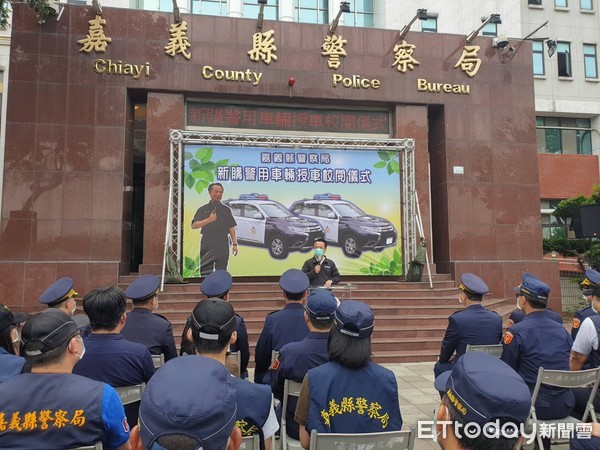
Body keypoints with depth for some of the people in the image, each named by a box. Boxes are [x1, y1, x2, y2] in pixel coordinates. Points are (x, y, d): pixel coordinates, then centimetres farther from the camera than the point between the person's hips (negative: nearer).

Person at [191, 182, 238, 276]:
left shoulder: (226, 210, 11)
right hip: (207, 245, 0)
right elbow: (193, 226, 1)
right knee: (205, 272, 1)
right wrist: (208, 220, -11)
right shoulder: (203, 209, 8)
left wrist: (234, 244, 1)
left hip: (223, 245, 1)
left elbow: (231, 228, 9)